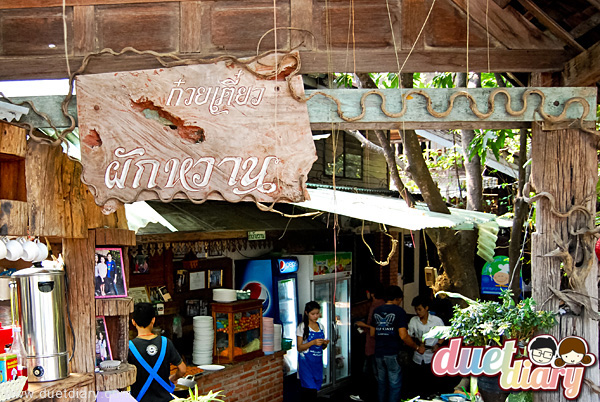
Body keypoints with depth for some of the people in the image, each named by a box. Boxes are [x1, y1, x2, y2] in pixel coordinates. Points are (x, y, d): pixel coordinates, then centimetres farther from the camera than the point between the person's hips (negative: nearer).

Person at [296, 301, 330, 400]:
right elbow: (299, 347, -9)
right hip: (306, 361, -6)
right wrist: (313, 342, -22)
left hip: (318, 361, 6)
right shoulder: (302, 327, -5)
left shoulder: (320, 327, 11)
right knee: (310, 389, -14)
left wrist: (325, 344, -4)